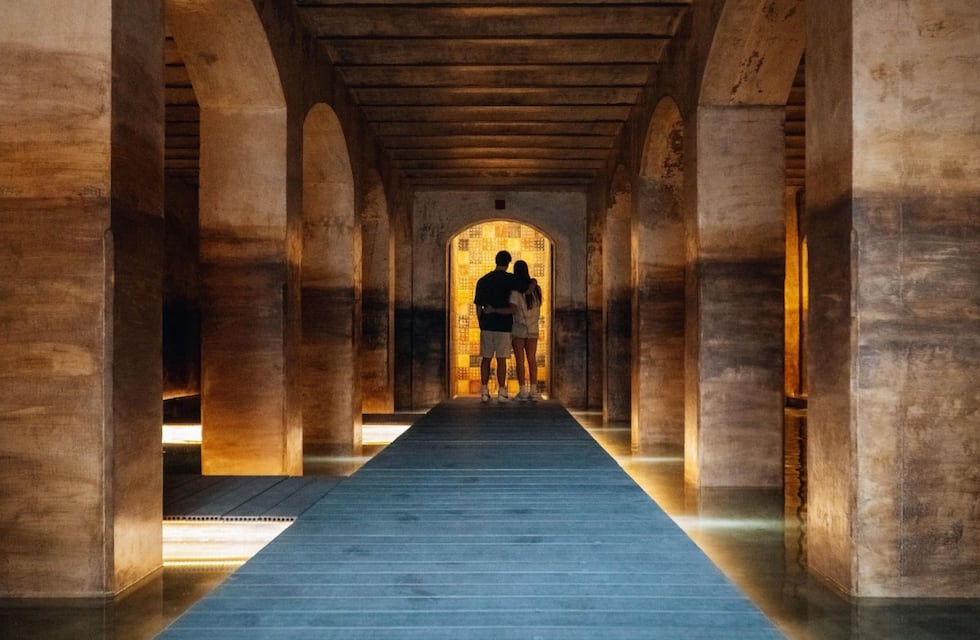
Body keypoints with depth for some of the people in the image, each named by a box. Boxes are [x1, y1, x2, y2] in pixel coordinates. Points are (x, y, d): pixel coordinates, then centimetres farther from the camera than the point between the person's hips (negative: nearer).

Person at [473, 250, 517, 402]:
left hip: (486, 325, 2)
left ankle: (484, 391, 8)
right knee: (501, 359, 1)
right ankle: (501, 392, 1)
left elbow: (478, 307, 7)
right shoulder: (511, 279, -3)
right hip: (504, 325, -2)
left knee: (486, 358, 8)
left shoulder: (482, 281, 5)